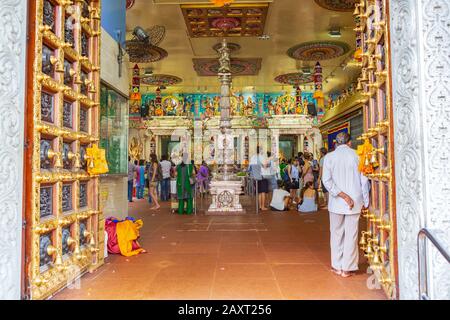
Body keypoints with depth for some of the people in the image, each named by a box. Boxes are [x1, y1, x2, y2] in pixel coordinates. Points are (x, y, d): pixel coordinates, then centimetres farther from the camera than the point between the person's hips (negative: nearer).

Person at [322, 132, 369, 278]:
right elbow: (364, 180, -1)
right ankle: (347, 268, 14)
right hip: (355, 202, 0)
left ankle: (337, 266, 21)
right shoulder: (357, 155, -3)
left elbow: (327, 181, -13)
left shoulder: (329, 157, -3)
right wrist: (365, 201, 7)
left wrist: (342, 195, -12)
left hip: (336, 202, 0)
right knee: (351, 235, 7)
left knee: (337, 234, 13)